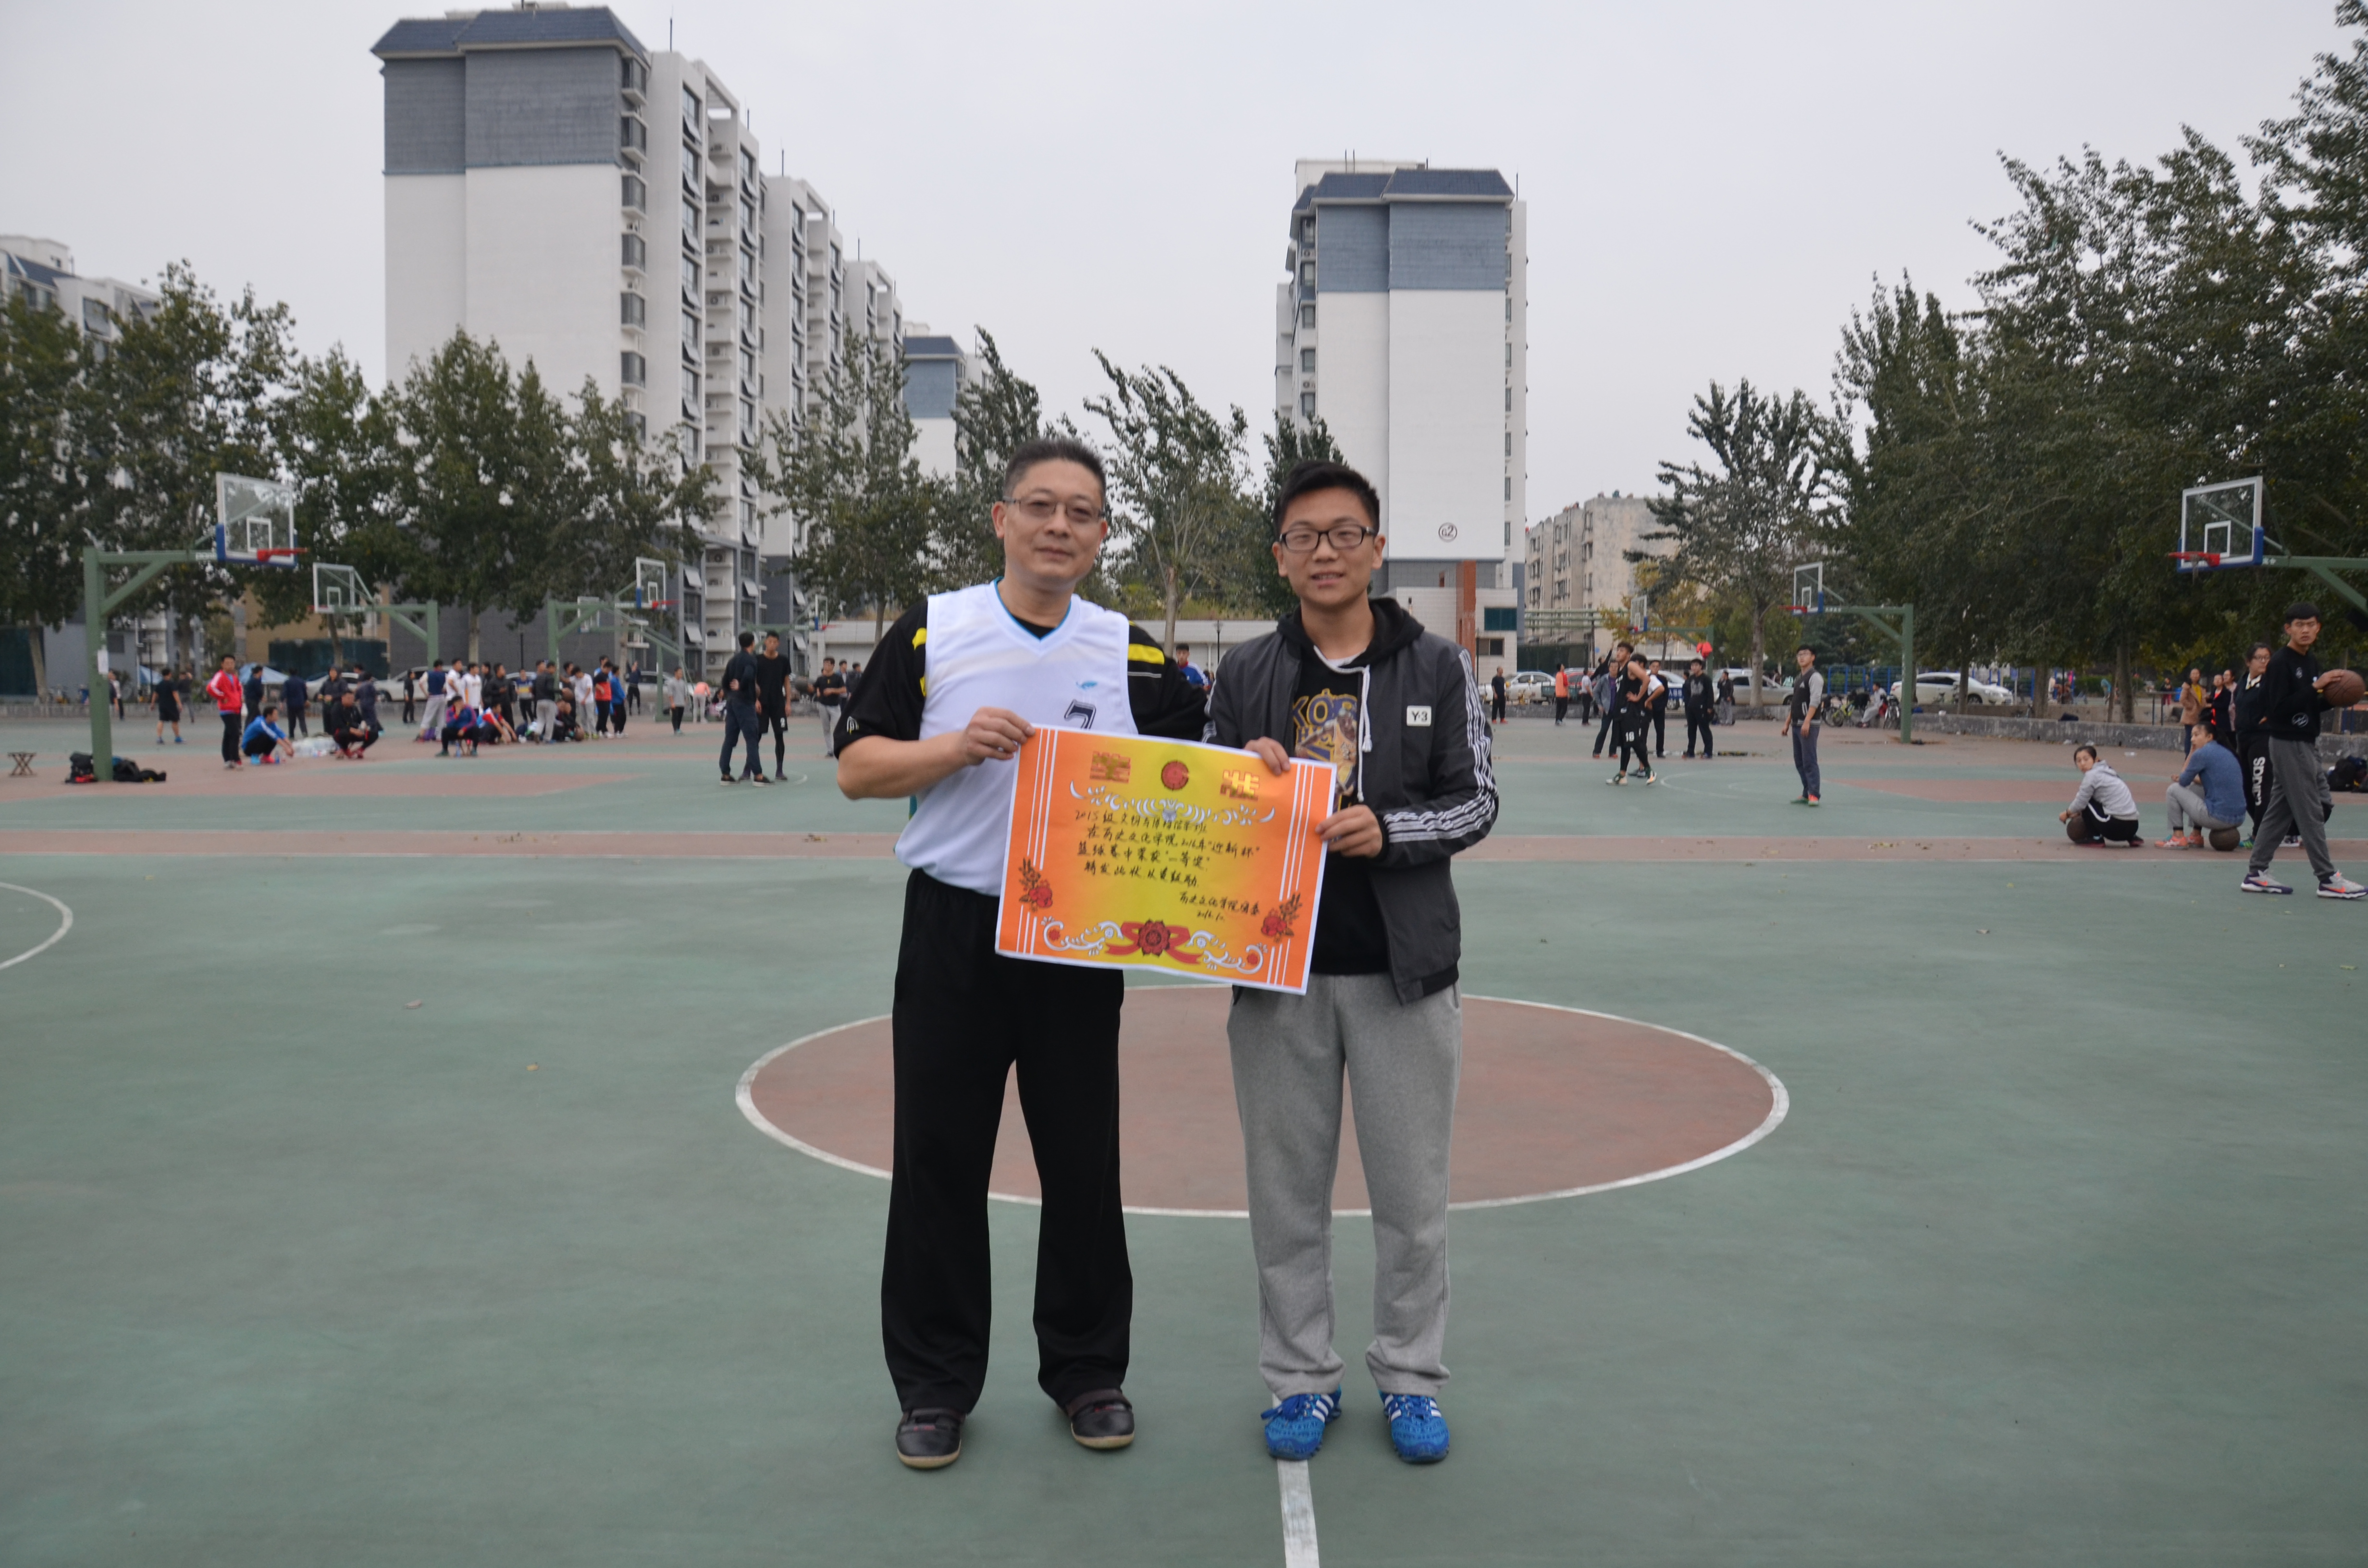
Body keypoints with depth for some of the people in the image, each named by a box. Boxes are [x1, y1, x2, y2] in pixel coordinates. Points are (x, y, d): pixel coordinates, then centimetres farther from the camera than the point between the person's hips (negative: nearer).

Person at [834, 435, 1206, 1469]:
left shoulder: (1133, 656, 4)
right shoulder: (930, 633, 1)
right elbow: (856, 769, 0)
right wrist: (956, 747, -16)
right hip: (950, 929, -1)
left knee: (1083, 1162, 8)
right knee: (939, 1160, 6)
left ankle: (1088, 1371, 26)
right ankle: (935, 1384, 22)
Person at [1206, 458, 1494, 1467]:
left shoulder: (1437, 668, 2)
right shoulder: (1245, 675, 6)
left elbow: (1476, 803, 0)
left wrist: (1386, 829, -17)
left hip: (1403, 967, -1)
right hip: (1279, 967, 1)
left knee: (1412, 1193, 7)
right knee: (1287, 1189, 9)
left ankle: (1410, 1377, 24)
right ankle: (1301, 1377, 24)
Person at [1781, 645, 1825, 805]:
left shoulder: (1815, 677, -8)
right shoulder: (1798, 679, 19)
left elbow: (1815, 701, -18)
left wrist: (1807, 722, -25)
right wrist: (1787, 723, 20)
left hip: (1809, 726, -9)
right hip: (1796, 725, 9)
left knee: (1809, 760, -12)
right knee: (1799, 762, 10)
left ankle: (1814, 794, -12)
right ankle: (1806, 794, 15)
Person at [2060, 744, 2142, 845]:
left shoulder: (2092, 775, -7)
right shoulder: (2105, 771, 19)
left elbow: (2081, 802, -5)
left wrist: (2067, 813, 11)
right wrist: (2078, 813, 21)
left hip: (2117, 827, -8)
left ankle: (2095, 837, 3)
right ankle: (2132, 838, 20)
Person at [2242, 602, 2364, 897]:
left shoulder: (2312, 661, 13)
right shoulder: (2280, 663, -14)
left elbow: (2310, 706, 18)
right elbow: (2277, 708, -21)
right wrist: (2316, 688, -23)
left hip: (2305, 743, 9)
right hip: (2288, 743, -9)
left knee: (2279, 810, 9)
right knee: (2310, 811, -6)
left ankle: (2256, 873, 13)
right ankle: (2327, 878, -2)